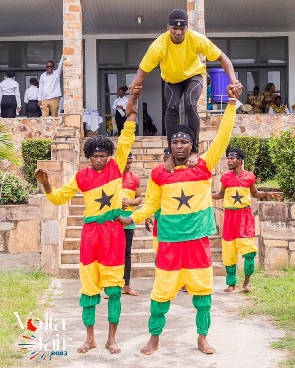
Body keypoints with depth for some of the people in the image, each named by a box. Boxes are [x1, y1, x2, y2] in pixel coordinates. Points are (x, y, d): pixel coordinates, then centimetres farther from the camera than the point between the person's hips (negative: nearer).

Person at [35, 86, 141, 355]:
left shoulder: (116, 167, 1)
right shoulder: (81, 176, 4)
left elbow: (125, 141, -3)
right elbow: (59, 197, 9)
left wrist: (132, 113, -10)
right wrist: (46, 185, -9)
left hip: (113, 231, -1)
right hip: (91, 231, 1)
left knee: (113, 285, 3)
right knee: (89, 286, 5)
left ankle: (112, 338, 13)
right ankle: (90, 338, 17)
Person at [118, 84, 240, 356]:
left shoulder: (204, 166, -2)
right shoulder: (159, 173, 0)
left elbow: (223, 137, -7)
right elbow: (151, 204, 8)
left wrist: (232, 103, -11)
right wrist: (132, 219, -6)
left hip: (198, 238, 0)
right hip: (169, 240, 0)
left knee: (202, 289, 9)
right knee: (162, 291, 5)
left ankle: (202, 338, 26)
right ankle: (154, 338, 22)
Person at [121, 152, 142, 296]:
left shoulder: (135, 177, 8)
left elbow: (139, 198, 11)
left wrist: (130, 202, -10)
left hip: (128, 218, 4)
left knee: (127, 253, 8)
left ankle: (126, 285, 15)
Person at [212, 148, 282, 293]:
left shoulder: (250, 176, -1)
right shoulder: (225, 177, 1)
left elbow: (254, 193, 13)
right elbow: (221, 194, 14)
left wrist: (267, 194, -4)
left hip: (245, 215, -1)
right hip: (230, 215, 1)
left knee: (249, 250, -8)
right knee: (229, 251, 3)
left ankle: (247, 281, 10)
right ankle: (231, 283, 15)